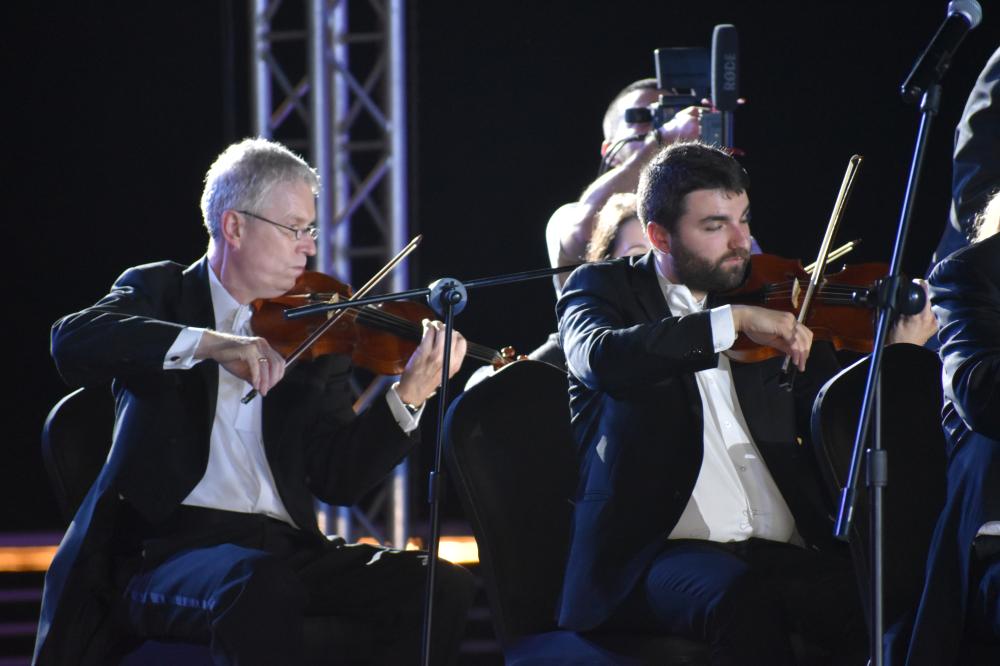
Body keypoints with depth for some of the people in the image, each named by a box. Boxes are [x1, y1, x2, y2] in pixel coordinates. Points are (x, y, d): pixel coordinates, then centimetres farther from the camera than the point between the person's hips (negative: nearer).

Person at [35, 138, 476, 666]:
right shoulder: (159, 293, 9)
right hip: (167, 550, -4)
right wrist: (208, 343, -26)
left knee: (440, 586, -18)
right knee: (262, 586, -38)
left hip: (284, 549, 4)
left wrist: (410, 396, -10)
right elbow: (72, 341, -15)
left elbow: (337, 477, 6)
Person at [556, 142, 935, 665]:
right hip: (659, 549, -4)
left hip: (785, 553, 4)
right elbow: (600, 357, -16)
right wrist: (733, 321, -20)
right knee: (743, 602, -38)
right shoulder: (603, 287, 9)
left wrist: (899, 357, 3)